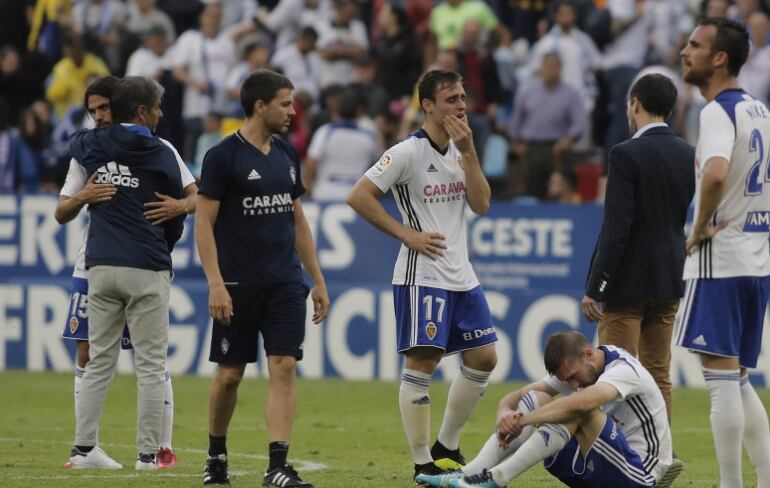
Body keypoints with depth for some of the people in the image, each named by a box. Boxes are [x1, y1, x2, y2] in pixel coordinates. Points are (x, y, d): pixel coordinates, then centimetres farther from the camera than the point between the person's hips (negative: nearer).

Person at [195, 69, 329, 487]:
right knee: (229, 374, 4)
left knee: (284, 367, -8)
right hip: (237, 285, -5)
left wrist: (318, 280, 16)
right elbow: (203, 224, -9)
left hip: (285, 283, 5)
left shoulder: (286, 156, 12)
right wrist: (215, 284, -17)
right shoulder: (223, 156, -7)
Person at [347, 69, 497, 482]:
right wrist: (406, 234, -14)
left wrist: (467, 152, -9)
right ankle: (422, 464, -4)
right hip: (422, 275, -8)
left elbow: (481, 204, 1)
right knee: (422, 362, -8)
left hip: (462, 276, 8)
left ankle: (446, 448, 21)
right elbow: (359, 197, -14)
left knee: (483, 359, 8)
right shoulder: (408, 152, -11)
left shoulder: (460, 149, 11)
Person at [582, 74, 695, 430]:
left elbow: (616, 229, -18)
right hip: (670, 280, 7)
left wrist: (593, 289, -15)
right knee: (659, 376, 12)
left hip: (629, 280, -7)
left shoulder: (627, 155, -14)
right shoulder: (689, 156, 6)